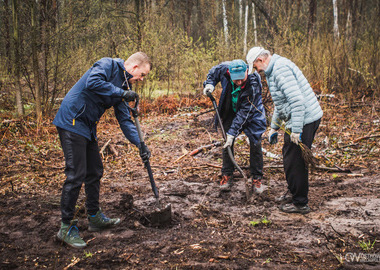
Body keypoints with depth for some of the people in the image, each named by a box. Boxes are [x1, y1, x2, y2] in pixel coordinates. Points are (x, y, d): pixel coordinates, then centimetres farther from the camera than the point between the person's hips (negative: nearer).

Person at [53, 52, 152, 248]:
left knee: (95, 172, 15)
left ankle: (95, 217, 30)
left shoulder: (123, 85, 15)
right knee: (76, 175, -10)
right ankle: (66, 227, 0)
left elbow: (124, 119, 14)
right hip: (72, 122, -10)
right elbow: (92, 82, -29)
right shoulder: (108, 65, -8)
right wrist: (121, 92, -21)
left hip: (88, 128, 10)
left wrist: (140, 144, 4)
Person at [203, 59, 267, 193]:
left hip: (252, 114, -3)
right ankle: (227, 176, 15)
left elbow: (244, 113, -33)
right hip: (230, 112, 4)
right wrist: (209, 83, -18)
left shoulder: (254, 85, -36)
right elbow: (213, 72, 2)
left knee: (255, 144, -5)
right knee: (227, 144, 3)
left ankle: (256, 179, 8)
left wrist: (232, 132, -34)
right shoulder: (224, 69, -26)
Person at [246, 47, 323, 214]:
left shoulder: (281, 68, -17)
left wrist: (296, 130, -25)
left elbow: (297, 100, -25)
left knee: (294, 161, -4)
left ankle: (300, 203, 7)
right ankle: (293, 193, 36)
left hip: (304, 119, -11)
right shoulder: (273, 71, 18)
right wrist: (274, 127, 29)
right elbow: (280, 104, 28)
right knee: (289, 155, 20)